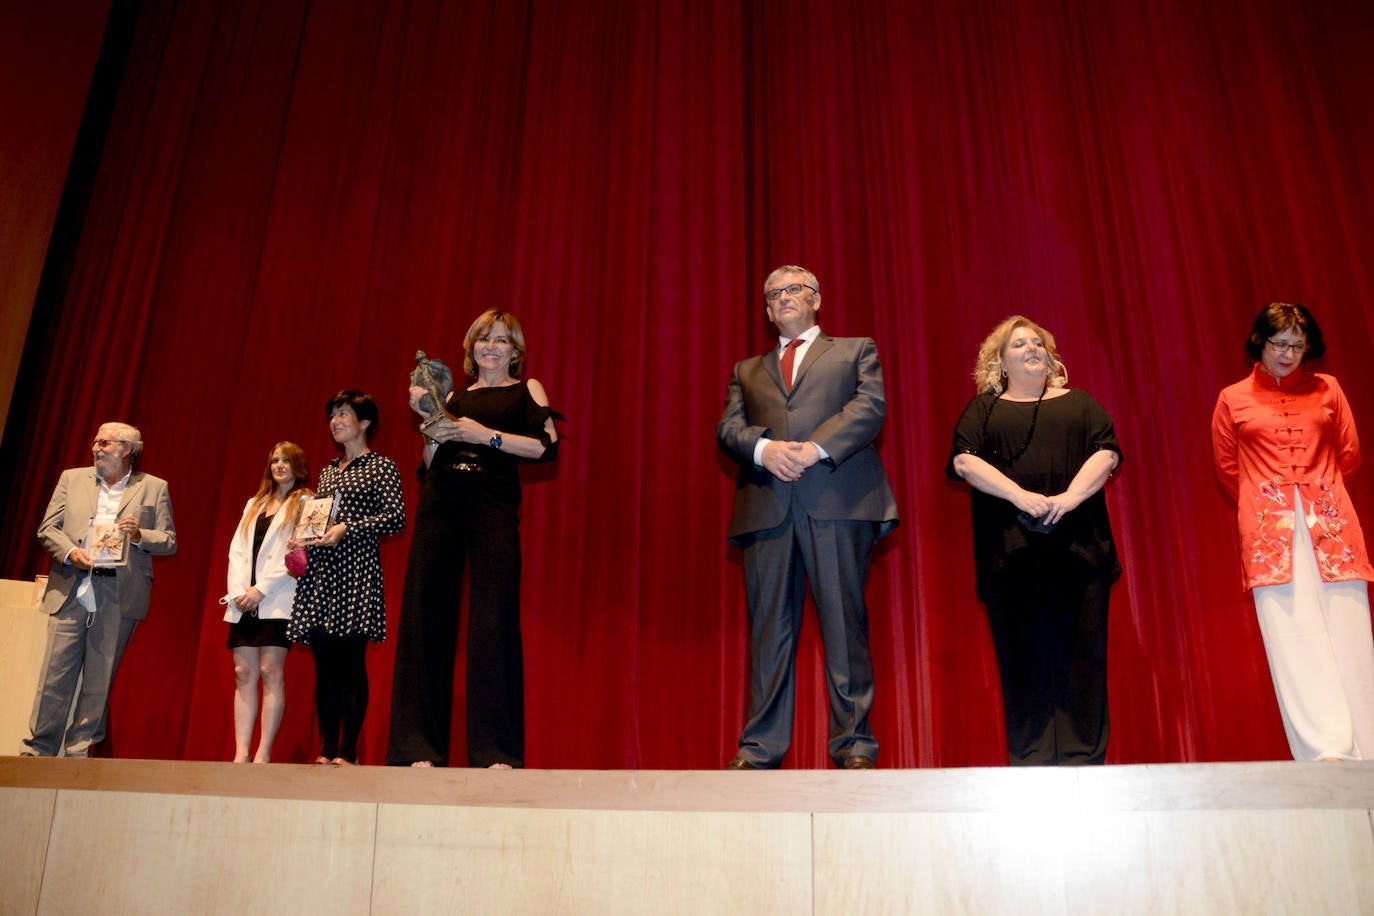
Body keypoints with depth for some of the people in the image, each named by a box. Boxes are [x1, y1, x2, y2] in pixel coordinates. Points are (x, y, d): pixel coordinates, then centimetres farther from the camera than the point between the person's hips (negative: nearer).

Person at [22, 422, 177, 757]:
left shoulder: (154, 488, 7)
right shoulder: (72, 478, 14)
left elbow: (169, 542, 5)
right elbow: (47, 528, 10)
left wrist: (139, 535, -14)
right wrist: (70, 552, -8)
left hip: (120, 595, -1)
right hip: (71, 591, 2)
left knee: (100, 678, 3)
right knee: (55, 674, 1)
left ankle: (79, 750, 14)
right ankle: (37, 750, 12)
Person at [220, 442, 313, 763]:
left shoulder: (305, 503, 4)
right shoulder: (254, 504, 22)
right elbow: (237, 550, 14)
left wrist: (260, 590, -12)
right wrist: (238, 591, -2)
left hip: (277, 601, -5)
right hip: (243, 603, 6)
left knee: (271, 673, -7)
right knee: (244, 674, 1)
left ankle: (264, 753, -5)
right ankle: (241, 753, 1)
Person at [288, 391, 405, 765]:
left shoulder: (382, 467, 2)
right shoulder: (328, 471, 22)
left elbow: (396, 517, -10)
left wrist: (346, 529, -15)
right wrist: (299, 538, 6)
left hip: (356, 569, -7)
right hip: (319, 570, 7)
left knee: (350, 660, -8)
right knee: (324, 662, 4)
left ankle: (347, 752, -4)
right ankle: (325, 750, 9)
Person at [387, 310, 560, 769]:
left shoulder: (526, 390, 13)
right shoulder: (454, 397, 22)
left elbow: (548, 446, -3)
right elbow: (430, 465, 20)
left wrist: (488, 436, -9)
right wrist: (431, 428, 4)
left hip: (493, 507, -4)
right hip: (440, 505, 4)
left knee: (493, 619, -9)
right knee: (426, 615, -2)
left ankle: (495, 749, -4)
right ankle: (420, 745, 4)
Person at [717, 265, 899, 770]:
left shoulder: (856, 350, 19)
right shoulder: (747, 370, 27)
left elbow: (871, 406, 1)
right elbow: (728, 428, 11)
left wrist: (814, 449, -13)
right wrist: (765, 449, -11)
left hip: (837, 500, -2)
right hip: (767, 506, 3)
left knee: (844, 621, -4)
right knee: (769, 625, 1)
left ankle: (853, 743, 3)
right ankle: (760, 747, 5)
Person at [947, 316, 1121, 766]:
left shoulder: (1079, 403, 19)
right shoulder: (983, 408, 14)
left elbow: (1107, 453, 5)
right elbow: (964, 460, -2)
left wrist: (1070, 497, -13)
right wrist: (1020, 496, -14)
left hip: (1077, 546, 1)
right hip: (1010, 550, -1)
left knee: (1080, 648, -2)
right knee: (1023, 650, -2)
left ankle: (1085, 755, 4)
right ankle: (1030, 757, 5)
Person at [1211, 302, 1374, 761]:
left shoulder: (1327, 389, 13)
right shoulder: (1233, 400, 10)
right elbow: (1227, 469, 15)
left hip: (1330, 522, 2)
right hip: (1270, 529, -1)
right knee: (1294, 637, -10)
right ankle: (1326, 751, -14)